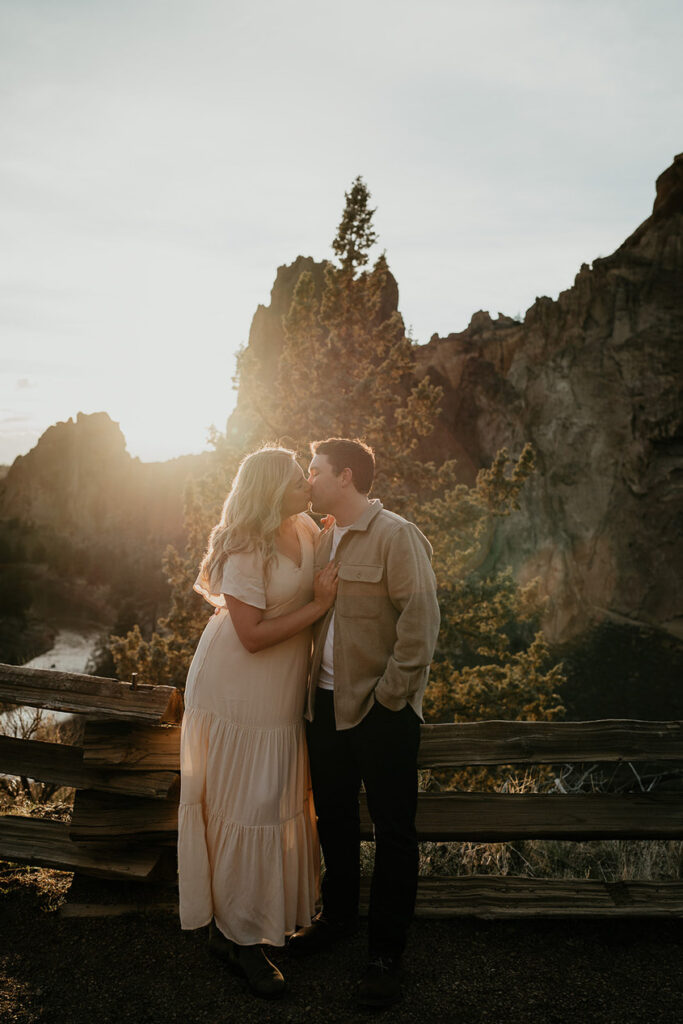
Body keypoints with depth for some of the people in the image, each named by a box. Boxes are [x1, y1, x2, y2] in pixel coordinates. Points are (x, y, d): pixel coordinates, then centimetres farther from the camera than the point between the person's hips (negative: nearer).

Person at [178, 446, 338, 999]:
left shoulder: (306, 529, 0)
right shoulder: (246, 552, -24)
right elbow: (253, 636, -25)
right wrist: (317, 606, -22)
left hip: (282, 690, 8)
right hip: (239, 692, -8)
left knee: (278, 797, 18)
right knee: (246, 804, 3)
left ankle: (269, 911, 38)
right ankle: (236, 934, 21)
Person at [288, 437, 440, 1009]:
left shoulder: (396, 536, -12)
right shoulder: (324, 540, 11)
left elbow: (421, 620, -17)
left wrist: (392, 695, -16)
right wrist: (313, 685, 6)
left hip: (382, 710, -7)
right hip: (328, 704, 7)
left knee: (393, 829, 6)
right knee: (333, 816, 20)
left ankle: (387, 952, 20)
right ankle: (338, 915, 40)